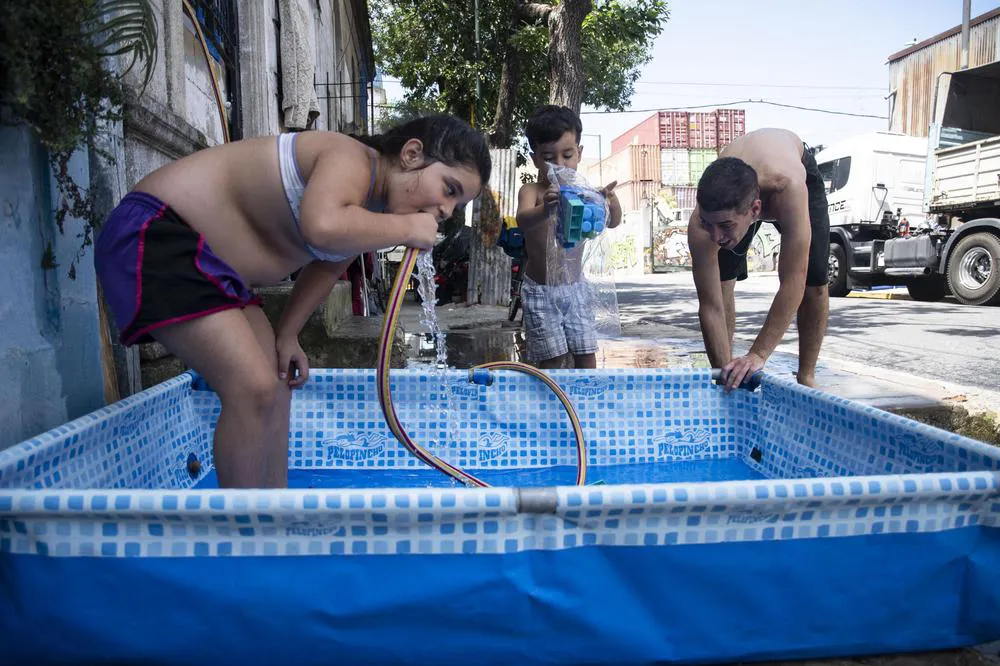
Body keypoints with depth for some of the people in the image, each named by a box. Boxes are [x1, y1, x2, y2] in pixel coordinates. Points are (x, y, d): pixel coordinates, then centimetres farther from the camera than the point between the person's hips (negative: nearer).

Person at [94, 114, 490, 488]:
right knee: (254, 388, -19)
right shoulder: (353, 159, -23)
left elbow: (327, 266, 19)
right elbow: (322, 226, -44)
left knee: (276, 386, 10)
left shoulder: (371, 211, 5)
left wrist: (286, 336, 13)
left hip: (210, 266, 10)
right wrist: (407, 229, -29)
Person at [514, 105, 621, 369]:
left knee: (586, 354, 5)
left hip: (576, 287, 3)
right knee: (553, 357, -3)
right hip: (541, 290, -3)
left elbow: (612, 222, -13)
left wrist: (612, 203, -37)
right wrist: (546, 209, -54)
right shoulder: (531, 191, -10)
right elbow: (523, 221, -30)